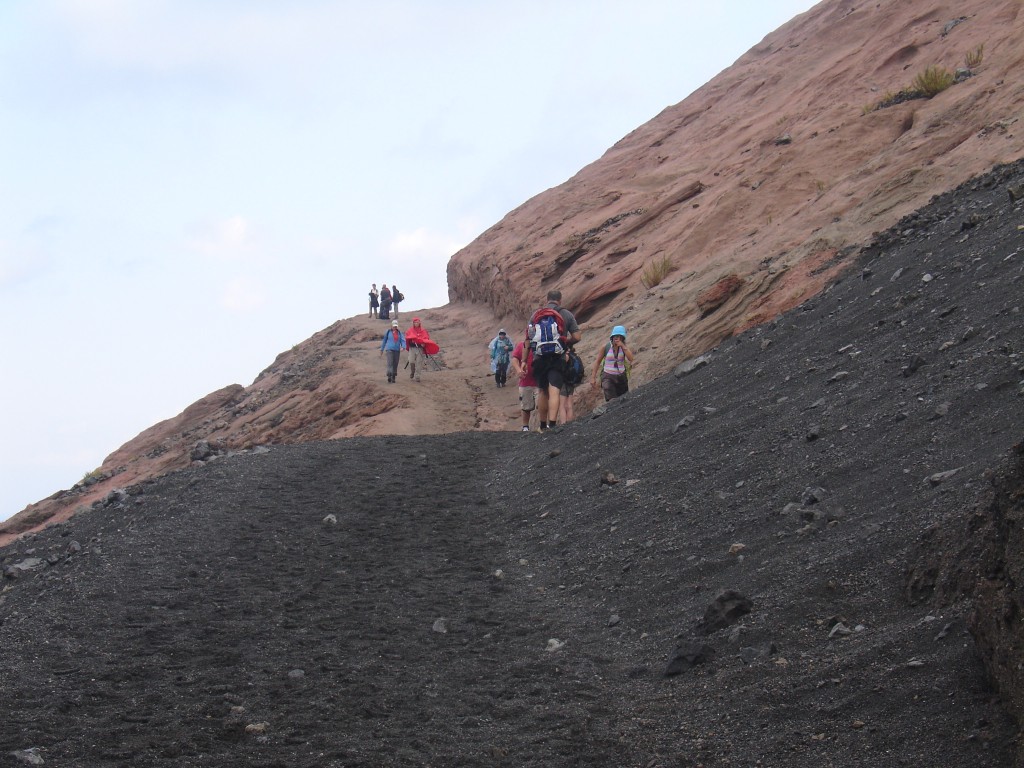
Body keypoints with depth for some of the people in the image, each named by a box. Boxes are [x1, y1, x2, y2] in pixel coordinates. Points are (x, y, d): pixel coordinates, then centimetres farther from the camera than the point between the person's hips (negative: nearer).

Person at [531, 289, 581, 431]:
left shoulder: (536, 314, 5)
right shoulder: (567, 314, 2)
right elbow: (577, 337, -1)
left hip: (539, 358, 2)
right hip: (558, 359, -2)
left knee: (542, 392, 15)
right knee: (554, 392, -9)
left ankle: (543, 425, 23)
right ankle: (552, 424, -23)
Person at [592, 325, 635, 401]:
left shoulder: (624, 347, -1)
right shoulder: (606, 347, -6)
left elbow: (631, 359, -17)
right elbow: (598, 362, 3)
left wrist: (623, 346, -22)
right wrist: (594, 377, 1)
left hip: (621, 376, 3)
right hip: (608, 377, -3)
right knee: (612, 401, -16)